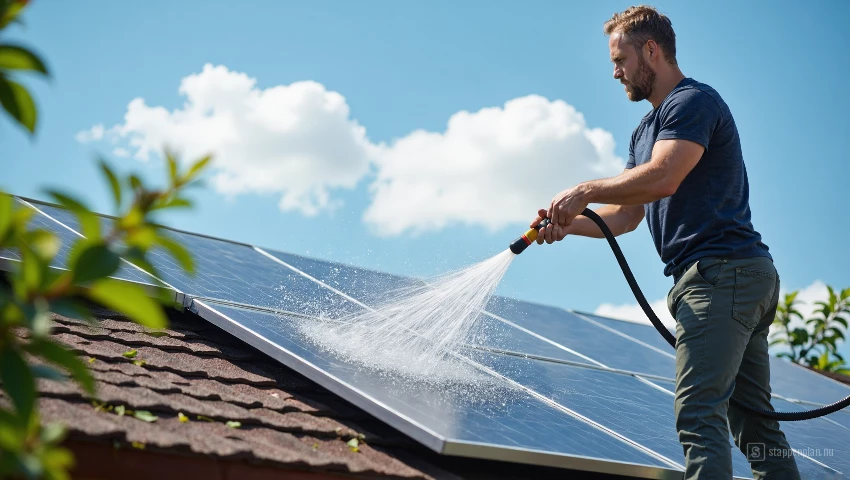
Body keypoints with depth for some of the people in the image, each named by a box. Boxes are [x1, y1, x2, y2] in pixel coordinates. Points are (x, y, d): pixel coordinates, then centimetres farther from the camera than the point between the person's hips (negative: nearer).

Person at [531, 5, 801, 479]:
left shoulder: (693, 101, -6)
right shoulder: (646, 131, 25)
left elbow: (662, 178, -22)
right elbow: (627, 215, 22)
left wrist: (586, 191, -12)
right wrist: (571, 223, 6)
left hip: (720, 271, -11)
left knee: (699, 413, -18)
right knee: (756, 421, 9)